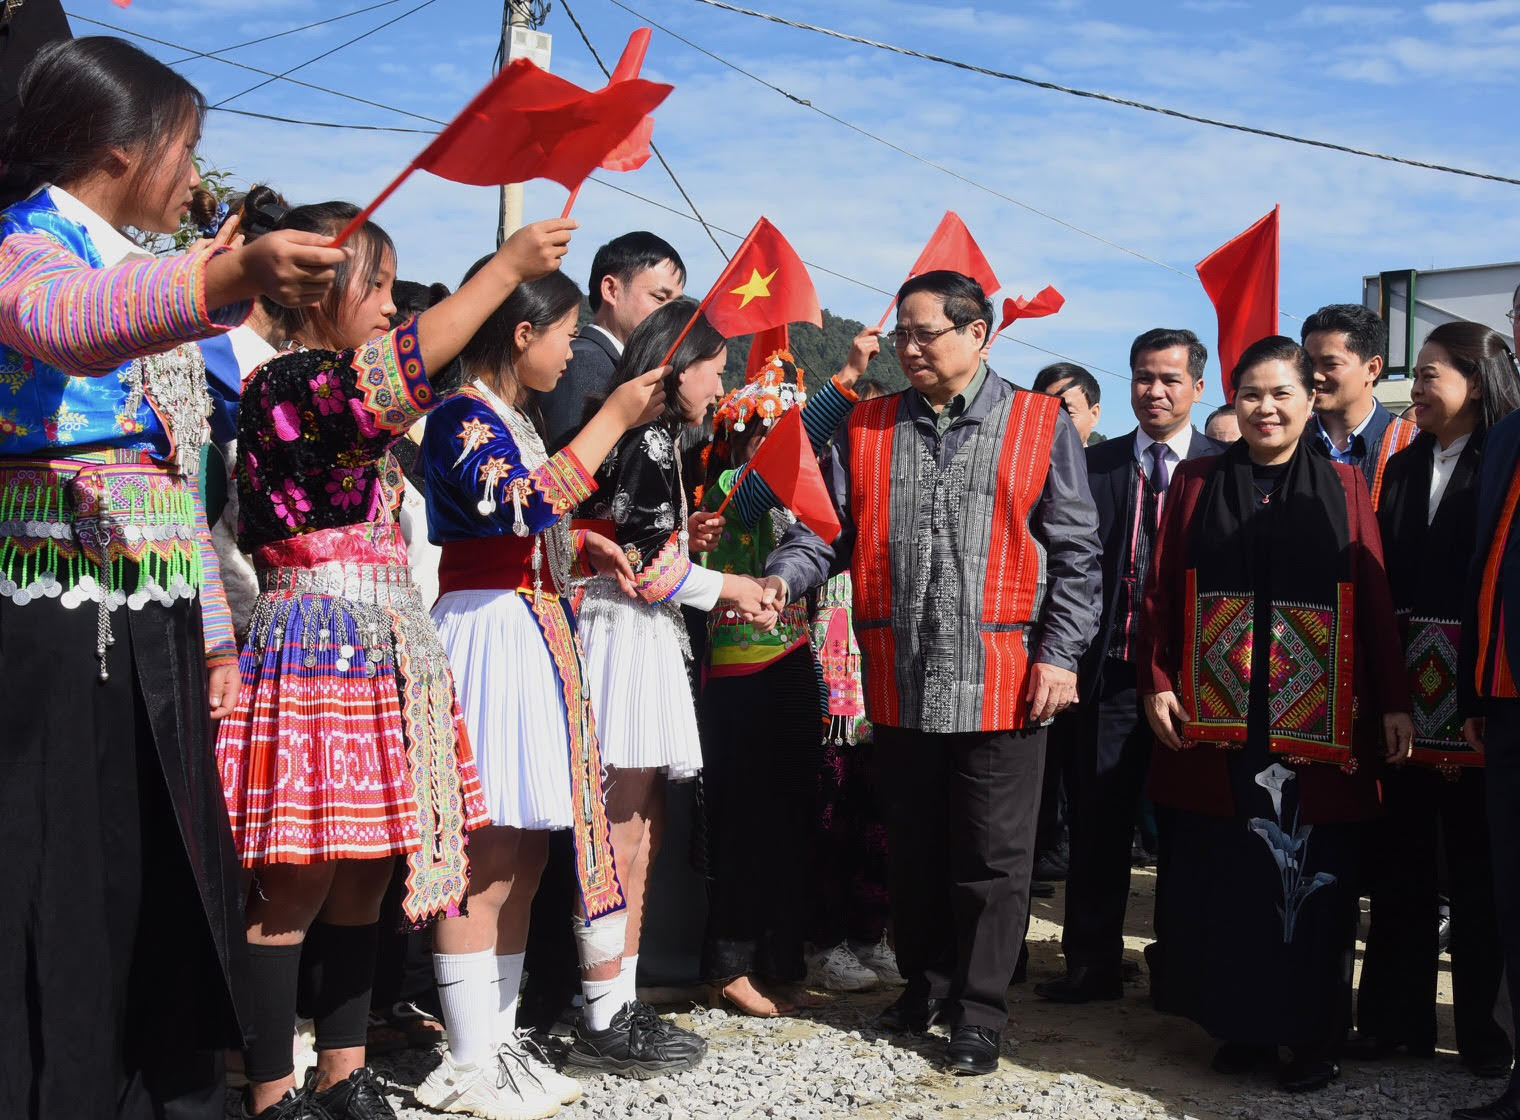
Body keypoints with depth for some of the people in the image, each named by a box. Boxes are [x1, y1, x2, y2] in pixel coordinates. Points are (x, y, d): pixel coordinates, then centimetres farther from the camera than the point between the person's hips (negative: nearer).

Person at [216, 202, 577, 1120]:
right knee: (297, 885, -6)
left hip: (384, 647, 10)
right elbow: (395, 372, -29)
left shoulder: (348, 400, 19)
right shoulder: (285, 383, -11)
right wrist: (506, 267, -23)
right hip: (317, 644, -9)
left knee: (366, 876, 10)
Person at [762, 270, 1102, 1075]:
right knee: (913, 847, 14)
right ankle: (925, 984, 31)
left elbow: (1074, 553, 0)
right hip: (899, 681, 3)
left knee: (992, 856, 4)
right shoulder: (867, 428, 10)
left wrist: (1059, 655, -7)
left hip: (1001, 682, -3)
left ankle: (979, 1011, 16)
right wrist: (784, 578, -13)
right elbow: (829, 526, 7)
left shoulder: (1040, 425, 1)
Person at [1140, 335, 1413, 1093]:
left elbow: (1375, 599, 2)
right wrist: (1157, 683, -5)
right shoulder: (1195, 483, 8)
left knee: (1311, 874, 3)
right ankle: (1242, 1024, 19)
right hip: (1216, 715, 1)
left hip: (1315, 720, -1)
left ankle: (1313, 1034, 16)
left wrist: (1393, 703, -2)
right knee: (1223, 876, 5)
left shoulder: (1341, 487, 6)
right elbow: (1162, 591, 5)